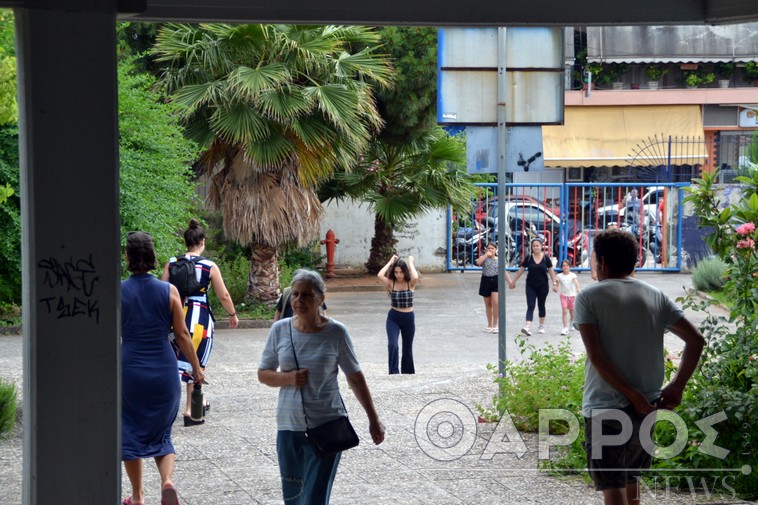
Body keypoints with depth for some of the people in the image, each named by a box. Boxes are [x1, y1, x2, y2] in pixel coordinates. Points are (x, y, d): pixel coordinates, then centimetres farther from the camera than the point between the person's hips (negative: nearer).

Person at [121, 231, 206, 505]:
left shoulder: (117, 292, -6)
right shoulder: (169, 291, -3)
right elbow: (182, 334, 0)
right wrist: (196, 367, 11)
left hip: (129, 370, -1)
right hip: (164, 370, 1)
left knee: (131, 432, 13)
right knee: (161, 433, 14)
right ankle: (167, 480, -11)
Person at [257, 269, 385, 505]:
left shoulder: (336, 332, -7)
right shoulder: (280, 330, -1)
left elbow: (355, 378, 2)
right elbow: (263, 374, 8)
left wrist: (373, 419, 4)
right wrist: (287, 378, -13)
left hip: (327, 427, -3)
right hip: (289, 426, 3)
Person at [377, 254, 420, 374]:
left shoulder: (410, 283, -6)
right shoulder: (391, 283, -5)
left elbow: (415, 277, -29)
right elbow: (380, 275, -23)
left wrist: (410, 263, -15)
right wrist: (390, 262, -12)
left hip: (408, 318, 1)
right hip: (393, 318, -1)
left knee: (407, 349, 13)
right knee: (392, 345, -21)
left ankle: (407, 374, 28)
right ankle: (393, 372, -19)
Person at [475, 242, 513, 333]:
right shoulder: (484, 258, 6)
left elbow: (505, 272, 8)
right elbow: (478, 262, -17)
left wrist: (510, 282, 0)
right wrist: (486, 255, -13)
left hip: (496, 281, -1)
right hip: (486, 281, 2)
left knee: (495, 303, -16)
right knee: (488, 304, 10)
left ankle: (495, 325, -8)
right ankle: (489, 325, 21)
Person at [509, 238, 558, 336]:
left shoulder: (546, 258, -2)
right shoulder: (528, 258, -2)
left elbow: (551, 271, 3)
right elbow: (520, 270, 6)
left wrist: (554, 283, -3)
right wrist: (513, 281, 9)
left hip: (543, 286, 1)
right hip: (531, 286, -1)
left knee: (541, 306, 14)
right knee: (530, 306, -10)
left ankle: (541, 326, 29)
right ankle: (527, 327, -22)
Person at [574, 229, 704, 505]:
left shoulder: (589, 297, -6)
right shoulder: (656, 297, 7)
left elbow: (596, 356, -16)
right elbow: (696, 340, 1)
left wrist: (634, 397, -15)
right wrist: (677, 386, -1)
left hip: (604, 407, -5)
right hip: (646, 407, 5)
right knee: (631, 477, 23)